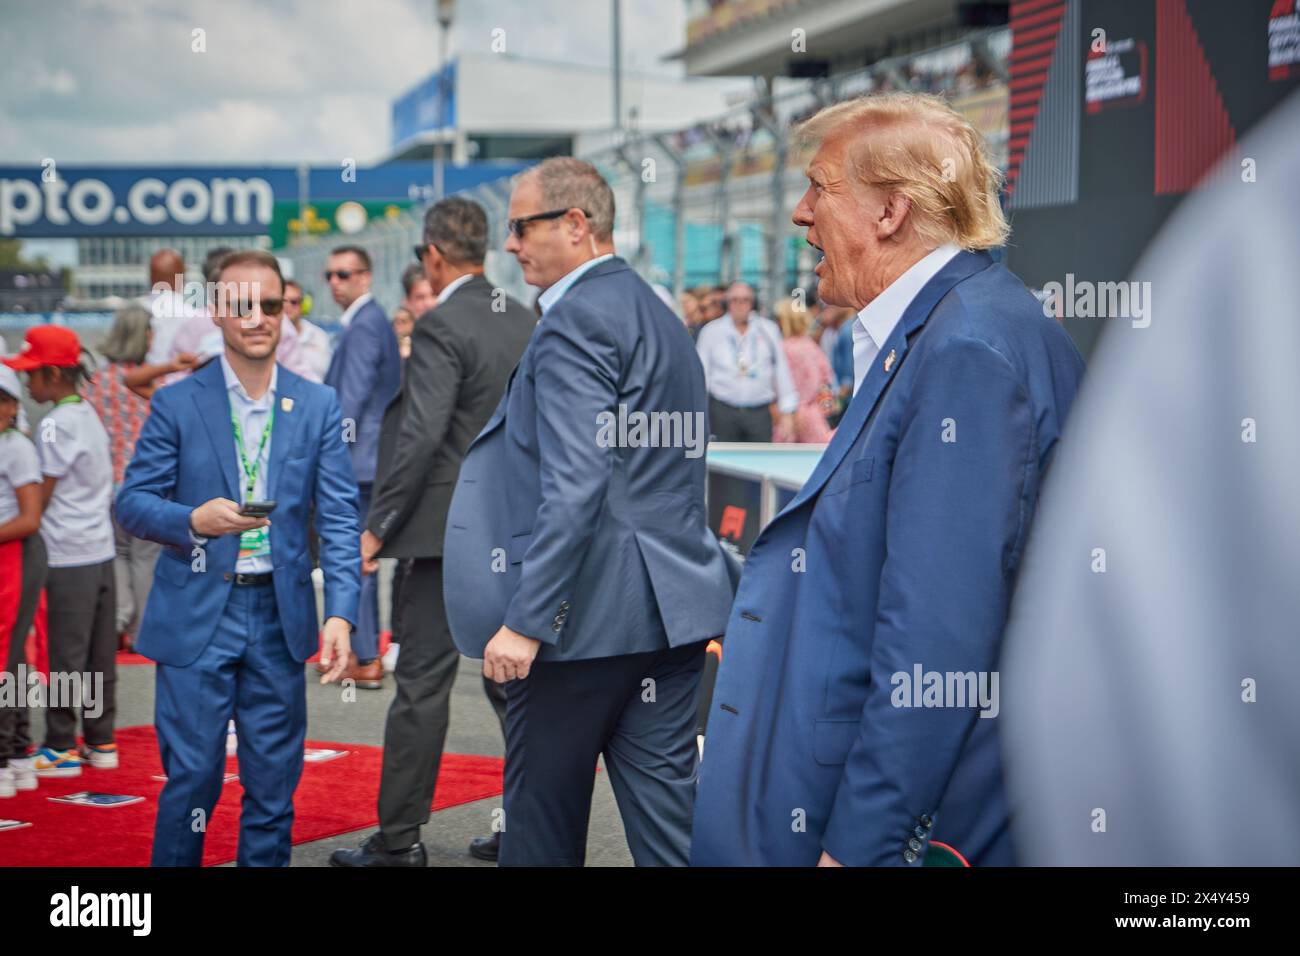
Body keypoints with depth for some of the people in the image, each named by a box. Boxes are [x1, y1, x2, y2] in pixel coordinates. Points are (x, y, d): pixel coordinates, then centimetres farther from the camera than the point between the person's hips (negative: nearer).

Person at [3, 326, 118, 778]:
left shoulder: (55, 424, -14)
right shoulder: (91, 416, 12)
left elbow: (40, 499, -12)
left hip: (68, 557, -8)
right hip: (102, 550, 8)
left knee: (65, 655, -2)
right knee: (99, 654, 12)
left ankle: (60, 748, 4)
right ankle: (101, 741, 19)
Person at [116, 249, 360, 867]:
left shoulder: (318, 406, 6)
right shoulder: (176, 404, 2)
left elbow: (339, 518, 2)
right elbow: (132, 501, 1)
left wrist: (341, 613, -10)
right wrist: (193, 521, -20)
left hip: (281, 614, 2)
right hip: (197, 615, -2)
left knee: (274, 782, 7)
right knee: (191, 777, -2)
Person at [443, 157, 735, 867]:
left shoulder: (576, 320, -13)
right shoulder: (658, 314, 17)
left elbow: (574, 485, -22)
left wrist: (526, 621, -22)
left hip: (588, 613, -8)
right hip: (669, 607, 9)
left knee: (543, 820, 5)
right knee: (666, 812, 8)